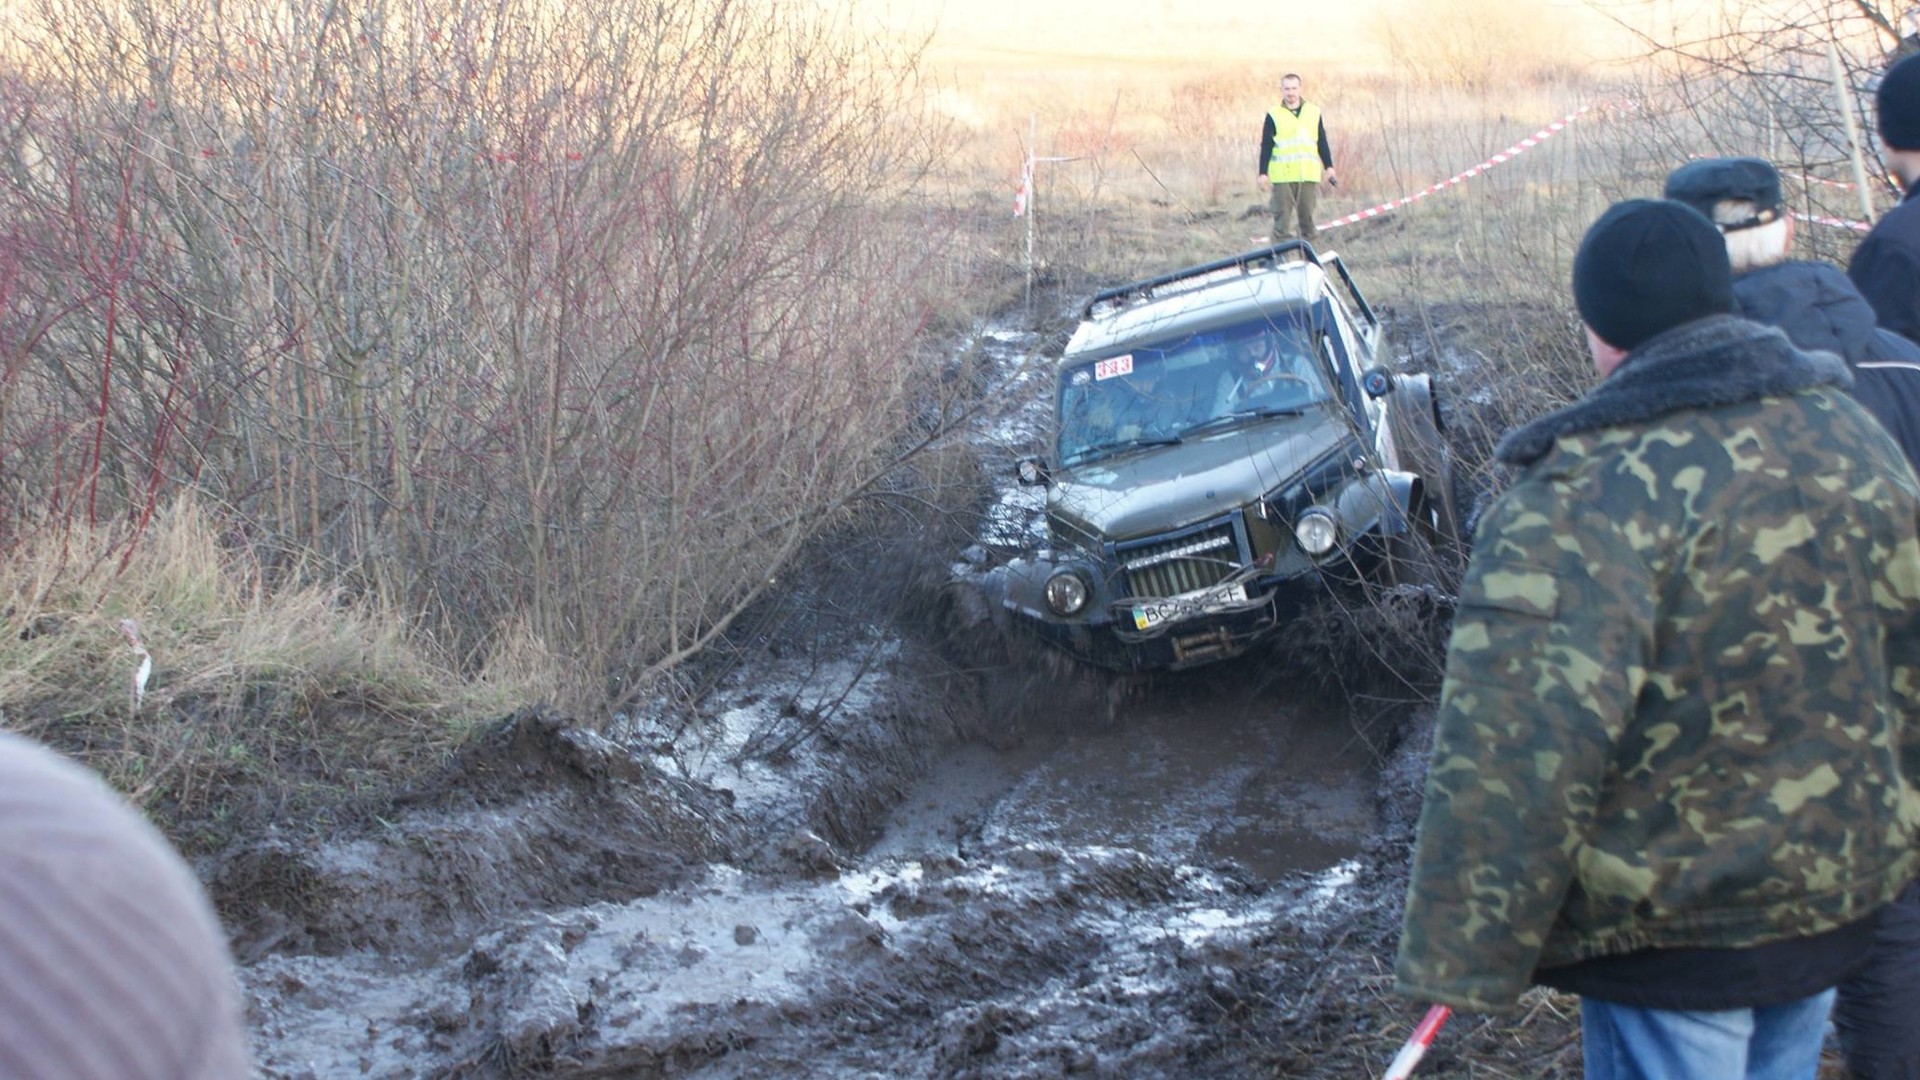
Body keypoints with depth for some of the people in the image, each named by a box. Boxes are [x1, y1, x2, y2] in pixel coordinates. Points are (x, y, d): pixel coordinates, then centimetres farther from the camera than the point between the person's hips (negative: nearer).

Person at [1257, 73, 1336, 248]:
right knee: (1282, 216, -4)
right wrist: (1263, 173, -5)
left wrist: (1329, 167, 10)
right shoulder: (1273, 116, 2)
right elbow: (1266, 147, 1)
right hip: (1282, 176, -2)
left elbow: (1322, 143, 14)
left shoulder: (1314, 112, 10)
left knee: (1307, 215, 4)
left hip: (1309, 175, 2)